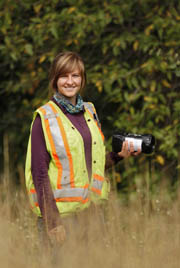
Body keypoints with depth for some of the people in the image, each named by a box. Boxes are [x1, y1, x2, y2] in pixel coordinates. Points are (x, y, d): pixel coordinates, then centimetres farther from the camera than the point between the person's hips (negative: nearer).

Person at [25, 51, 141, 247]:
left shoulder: (89, 111, 12)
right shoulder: (44, 118, -7)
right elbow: (39, 172, -11)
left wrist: (119, 155, 3)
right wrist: (51, 221, -17)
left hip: (92, 208, 6)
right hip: (62, 212, -6)